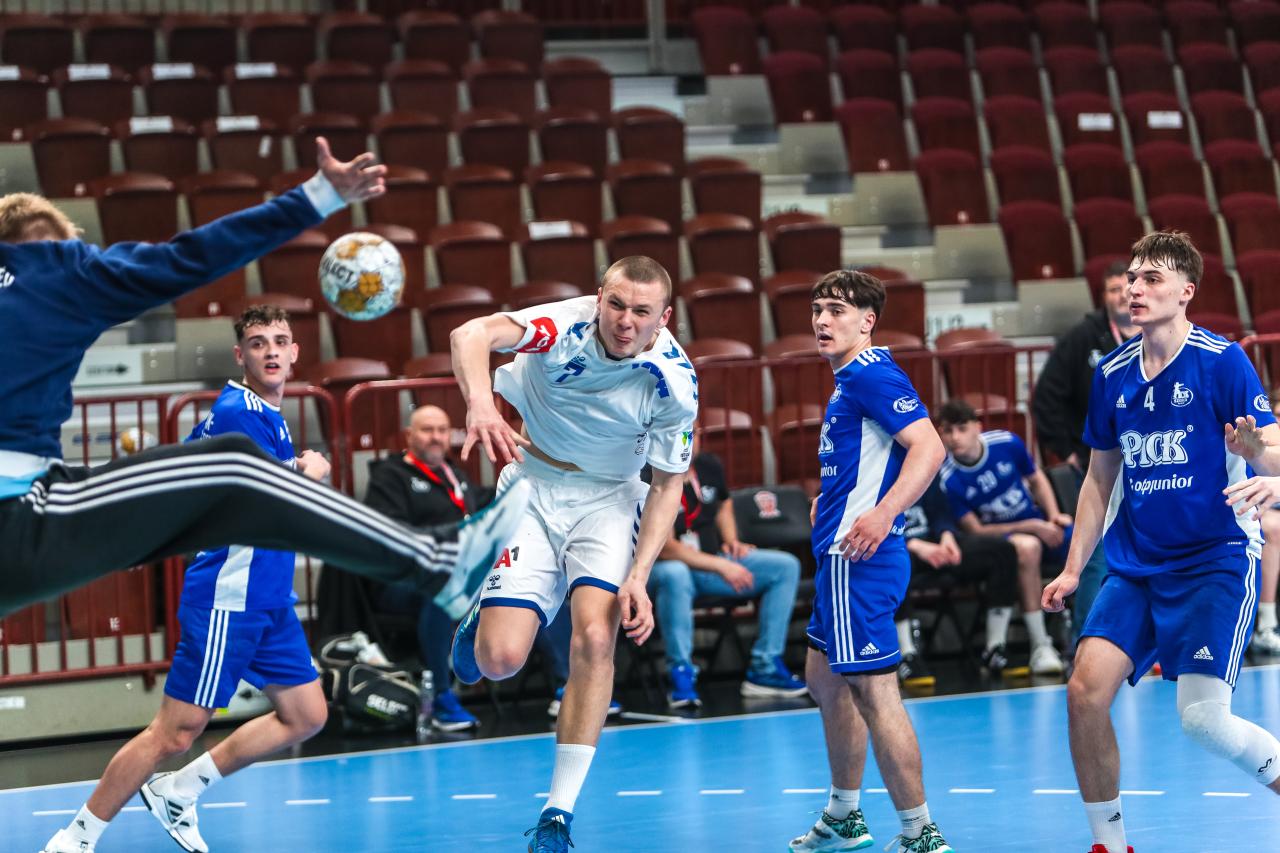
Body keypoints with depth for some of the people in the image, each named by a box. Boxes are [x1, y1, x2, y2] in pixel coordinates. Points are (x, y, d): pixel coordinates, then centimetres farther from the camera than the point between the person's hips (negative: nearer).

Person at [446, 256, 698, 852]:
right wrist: (480, 405, -62)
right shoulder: (567, 325, -24)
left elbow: (668, 484, -7)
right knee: (499, 660, -12)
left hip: (610, 500, 1)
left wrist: (639, 576, -19)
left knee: (594, 639, -21)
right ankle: (483, 616, 29)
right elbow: (471, 336, -41)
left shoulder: (674, 383, -18)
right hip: (532, 489, -1)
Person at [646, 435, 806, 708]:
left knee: (786, 566, -5)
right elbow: (665, 549, -24)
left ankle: (765, 667, -8)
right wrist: (721, 567, -27)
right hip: (665, 568, -7)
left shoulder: (710, 466, 4)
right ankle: (681, 672, -31)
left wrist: (731, 542, 7)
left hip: (712, 561, 8)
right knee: (674, 575, -44)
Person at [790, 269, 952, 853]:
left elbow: (929, 447, -25)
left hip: (857, 559, -11)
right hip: (840, 557, 11)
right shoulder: (847, 379, 18)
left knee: (873, 690, -11)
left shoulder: (872, 374, -13)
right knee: (824, 679, 21)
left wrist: (883, 514, -35)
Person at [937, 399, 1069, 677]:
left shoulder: (1007, 443, -10)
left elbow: (1036, 479, 10)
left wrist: (1054, 517, -6)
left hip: (1038, 523, 4)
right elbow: (975, 530, -15)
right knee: (1027, 547, -39)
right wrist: (1031, 527, -20)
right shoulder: (948, 479, -19)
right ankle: (1040, 649, -33)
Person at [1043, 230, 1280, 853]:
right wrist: (1073, 568, 15)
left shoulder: (1223, 361, -8)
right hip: (1134, 564, 5)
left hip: (1215, 559, -5)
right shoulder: (1111, 374, 7)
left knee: (1202, 717, -16)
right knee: (1086, 689, -10)